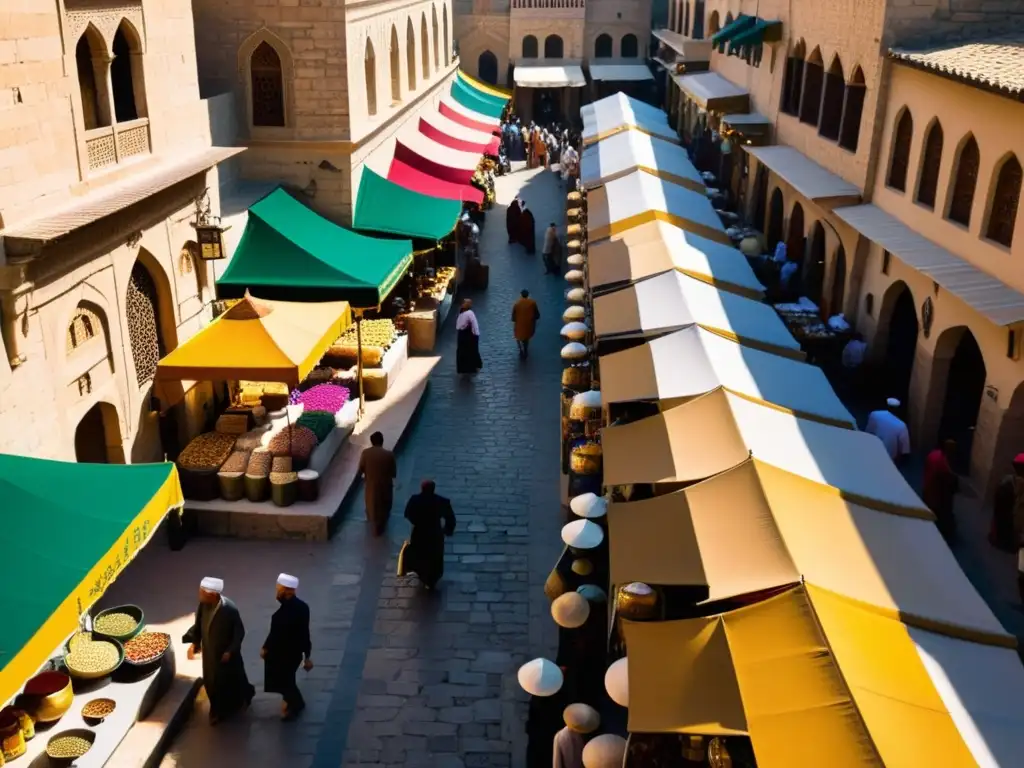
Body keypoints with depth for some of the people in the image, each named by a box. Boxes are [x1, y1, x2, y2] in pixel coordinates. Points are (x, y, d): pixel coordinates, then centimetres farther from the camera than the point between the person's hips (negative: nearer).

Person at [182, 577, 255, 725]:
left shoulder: (230, 609, -33)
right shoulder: (203, 604, -18)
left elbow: (239, 632, -19)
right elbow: (198, 624, 0)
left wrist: (230, 651, -18)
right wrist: (193, 642, -9)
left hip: (226, 653, -4)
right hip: (209, 652, 5)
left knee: (232, 680, 20)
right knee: (212, 683, 19)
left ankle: (245, 697, 52)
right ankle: (218, 711, 43)